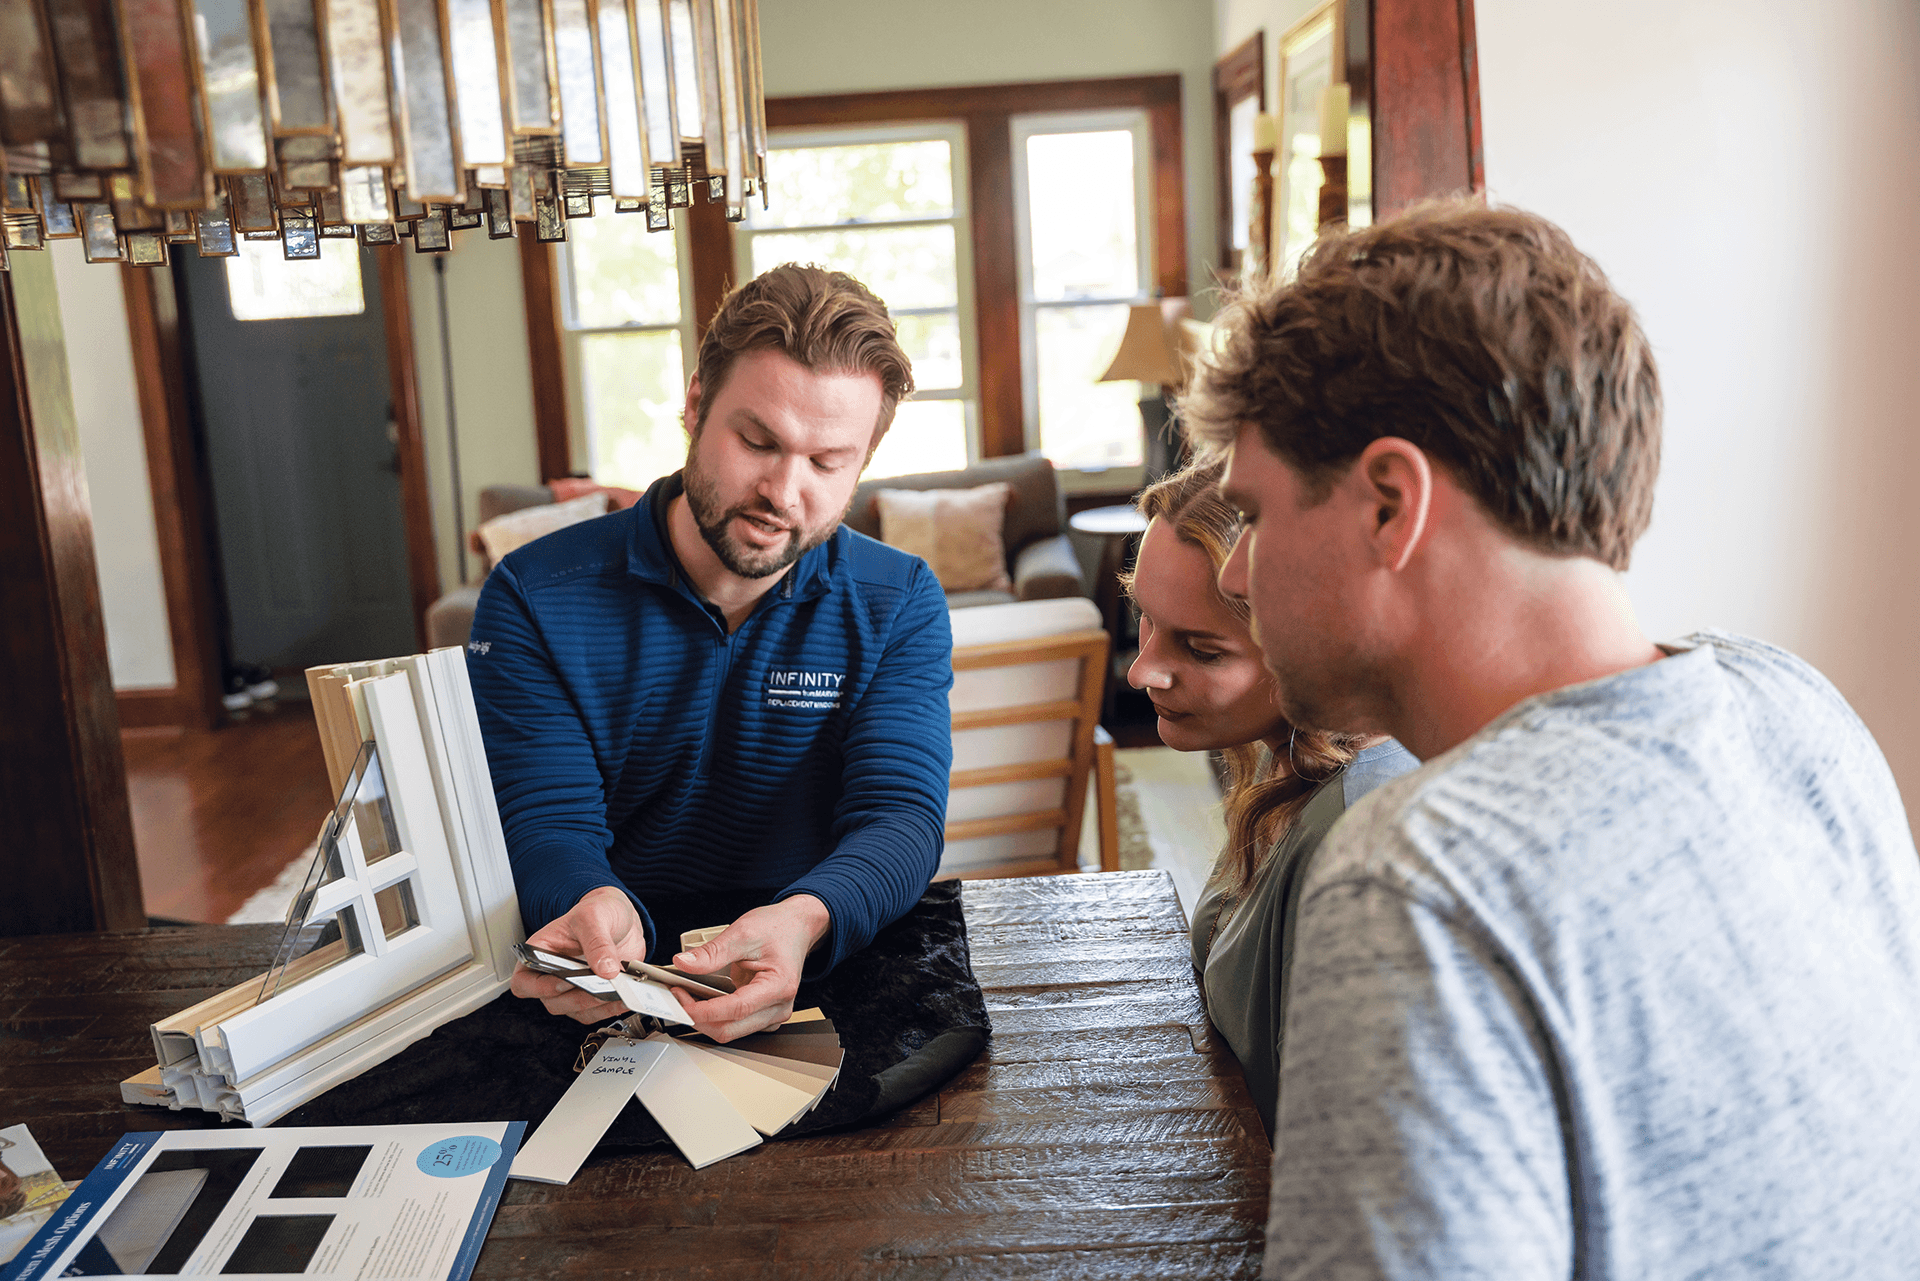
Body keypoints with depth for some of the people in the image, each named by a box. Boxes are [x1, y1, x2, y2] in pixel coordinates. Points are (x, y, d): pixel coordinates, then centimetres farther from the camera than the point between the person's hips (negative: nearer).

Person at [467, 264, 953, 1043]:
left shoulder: (902, 606, -1)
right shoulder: (534, 599, -5)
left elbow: (898, 815, -11)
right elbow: (546, 822, -9)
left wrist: (802, 921, -34)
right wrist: (596, 910, -34)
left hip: (830, 977, -1)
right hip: (610, 991, 2)